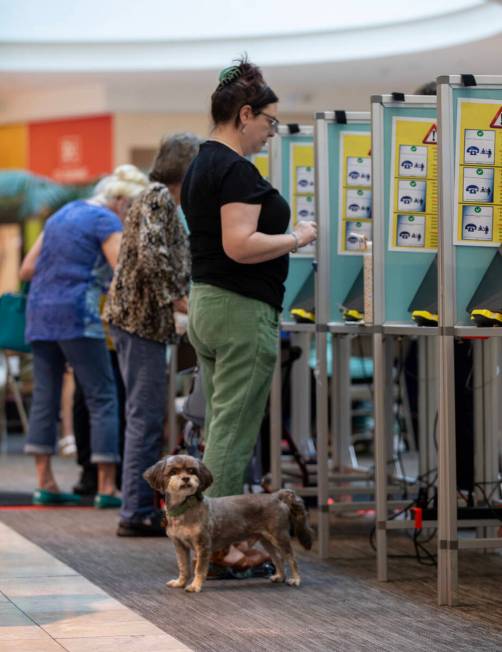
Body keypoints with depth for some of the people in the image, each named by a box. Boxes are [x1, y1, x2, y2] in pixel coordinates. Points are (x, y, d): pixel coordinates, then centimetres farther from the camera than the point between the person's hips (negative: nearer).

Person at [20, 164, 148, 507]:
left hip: (40, 312, 7)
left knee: (45, 397, 10)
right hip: (77, 314, -7)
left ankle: (45, 483, 8)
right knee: (103, 398, -2)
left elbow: (27, 269, 19)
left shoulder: (62, 215, 19)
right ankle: (107, 487, -6)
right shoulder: (107, 222, -4)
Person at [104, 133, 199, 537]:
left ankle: (140, 508, 17)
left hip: (140, 317, 11)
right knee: (146, 416, -9)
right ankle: (137, 513, -7)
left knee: (147, 416, 13)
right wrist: (180, 300, -19)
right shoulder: (159, 198, -12)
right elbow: (153, 256, -23)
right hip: (141, 317, -11)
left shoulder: (164, 200, 19)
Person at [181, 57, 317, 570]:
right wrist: (296, 239, -12)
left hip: (204, 301, 10)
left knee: (220, 427, 13)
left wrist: (283, 237, 21)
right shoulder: (236, 170, -16)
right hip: (241, 310, -10)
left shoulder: (200, 166, 15)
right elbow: (239, 245, -25)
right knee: (234, 431, -7)